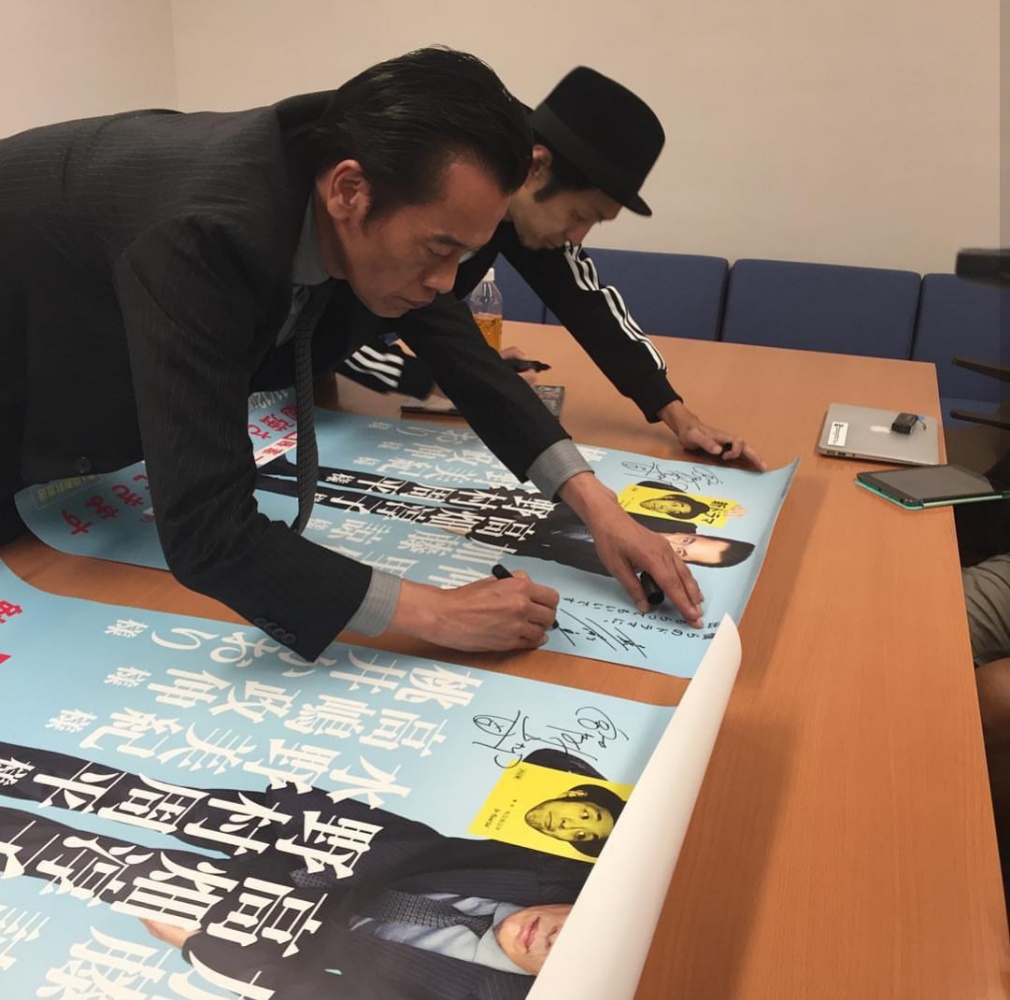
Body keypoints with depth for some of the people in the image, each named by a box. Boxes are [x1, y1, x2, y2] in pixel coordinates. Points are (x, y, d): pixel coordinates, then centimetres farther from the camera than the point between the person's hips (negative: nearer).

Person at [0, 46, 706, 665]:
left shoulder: (359, 204, -20)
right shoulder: (203, 235, -44)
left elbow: (458, 350, -8)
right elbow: (206, 532, -45)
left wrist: (594, 501, -18)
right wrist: (437, 613, -40)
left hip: (67, 389, 6)